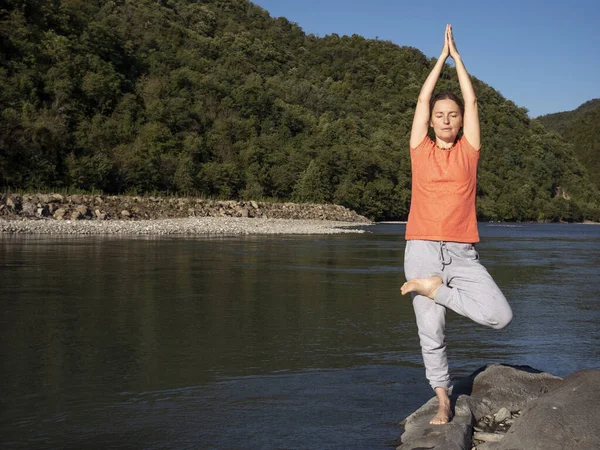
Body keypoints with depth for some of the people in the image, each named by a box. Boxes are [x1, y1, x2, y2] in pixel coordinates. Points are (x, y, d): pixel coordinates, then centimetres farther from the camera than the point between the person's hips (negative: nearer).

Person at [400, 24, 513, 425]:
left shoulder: (468, 150, 11)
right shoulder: (421, 151, 10)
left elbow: (472, 101, 11)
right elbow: (423, 99, 10)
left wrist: (457, 57, 19)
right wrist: (442, 57, 18)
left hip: (463, 253, 1)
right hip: (422, 251, -1)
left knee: (501, 316, -17)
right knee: (431, 332, -1)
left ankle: (435, 289, 1)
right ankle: (444, 401, 16)